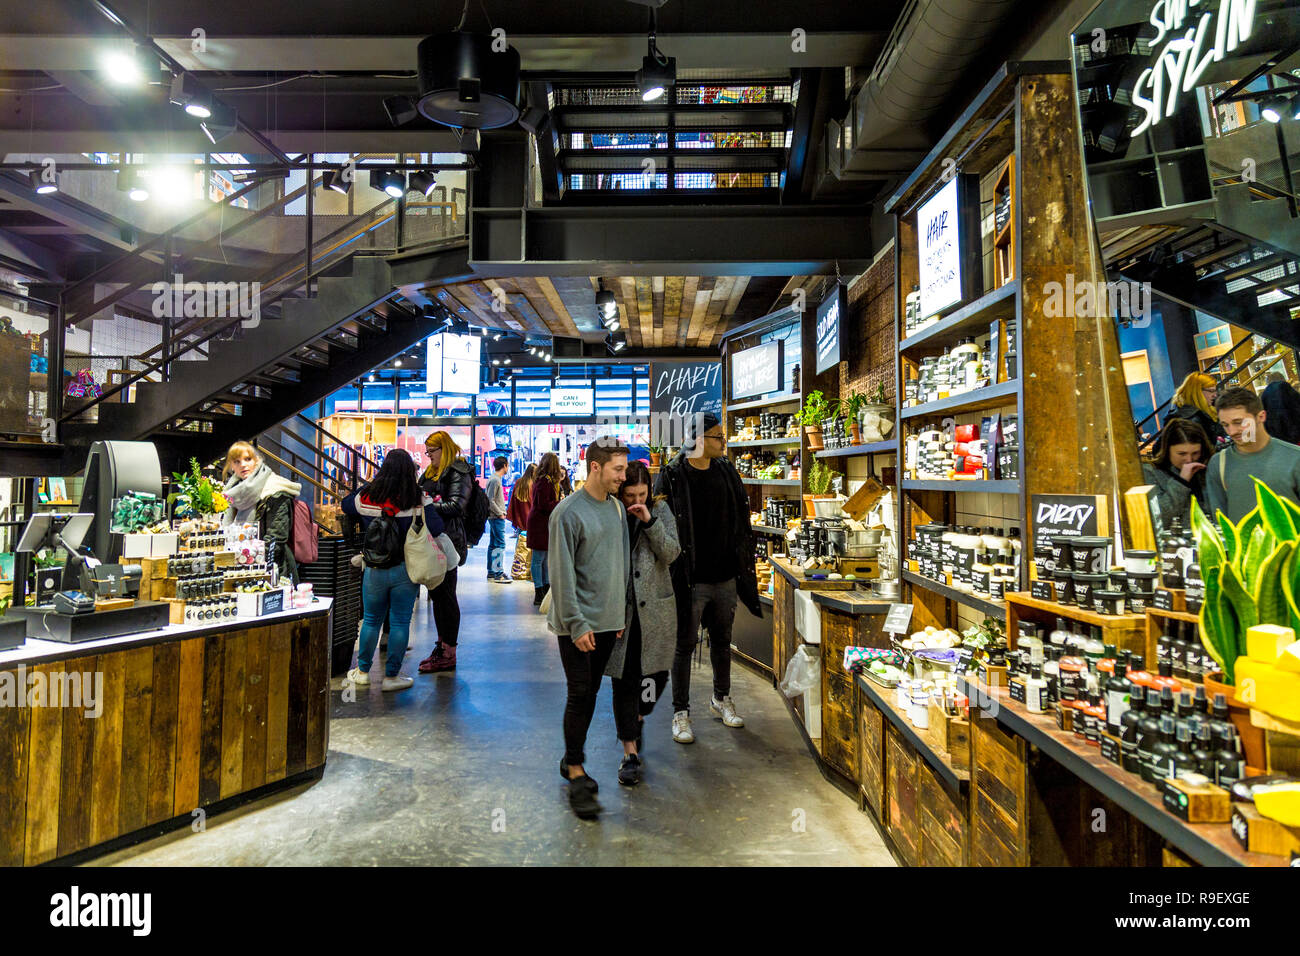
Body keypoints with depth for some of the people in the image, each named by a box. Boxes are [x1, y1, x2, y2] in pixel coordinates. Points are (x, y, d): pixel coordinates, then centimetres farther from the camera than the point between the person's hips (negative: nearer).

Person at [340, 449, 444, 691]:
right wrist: (427, 505, 2)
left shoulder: (367, 496, -5)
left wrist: (369, 485, 18)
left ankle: (362, 671, 30)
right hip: (406, 569, -2)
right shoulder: (418, 499, -13)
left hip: (375, 569, 2)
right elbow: (436, 528, -15)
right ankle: (392, 676, 15)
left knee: (371, 621, 17)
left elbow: (345, 505, 15)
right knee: (400, 622, 8)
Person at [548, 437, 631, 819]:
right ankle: (576, 775, 14)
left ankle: (572, 761, 31)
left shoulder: (616, 507, 8)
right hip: (577, 624, -6)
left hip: (608, 621, 7)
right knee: (580, 695, -1)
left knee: (590, 693, 14)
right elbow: (562, 573, -15)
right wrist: (577, 624, -16)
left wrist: (622, 614, 13)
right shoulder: (568, 512, -14)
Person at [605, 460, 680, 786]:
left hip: (655, 609, 2)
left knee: (657, 673, 10)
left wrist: (649, 521, -17)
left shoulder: (660, 510, 2)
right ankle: (630, 752, 17)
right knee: (625, 679, 3)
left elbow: (671, 553, -8)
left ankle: (637, 717, 43)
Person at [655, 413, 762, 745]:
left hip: (726, 577, 5)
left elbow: (740, 522, 13)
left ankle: (721, 698, 39)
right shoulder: (673, 476, -12)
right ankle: (681, 712, 21)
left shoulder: (726, 472, 6)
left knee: (722, 640, 19)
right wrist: (673, 575, -13)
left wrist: (744, 566, 12)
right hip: (691, 580, -5)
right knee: (685, 645, 6)